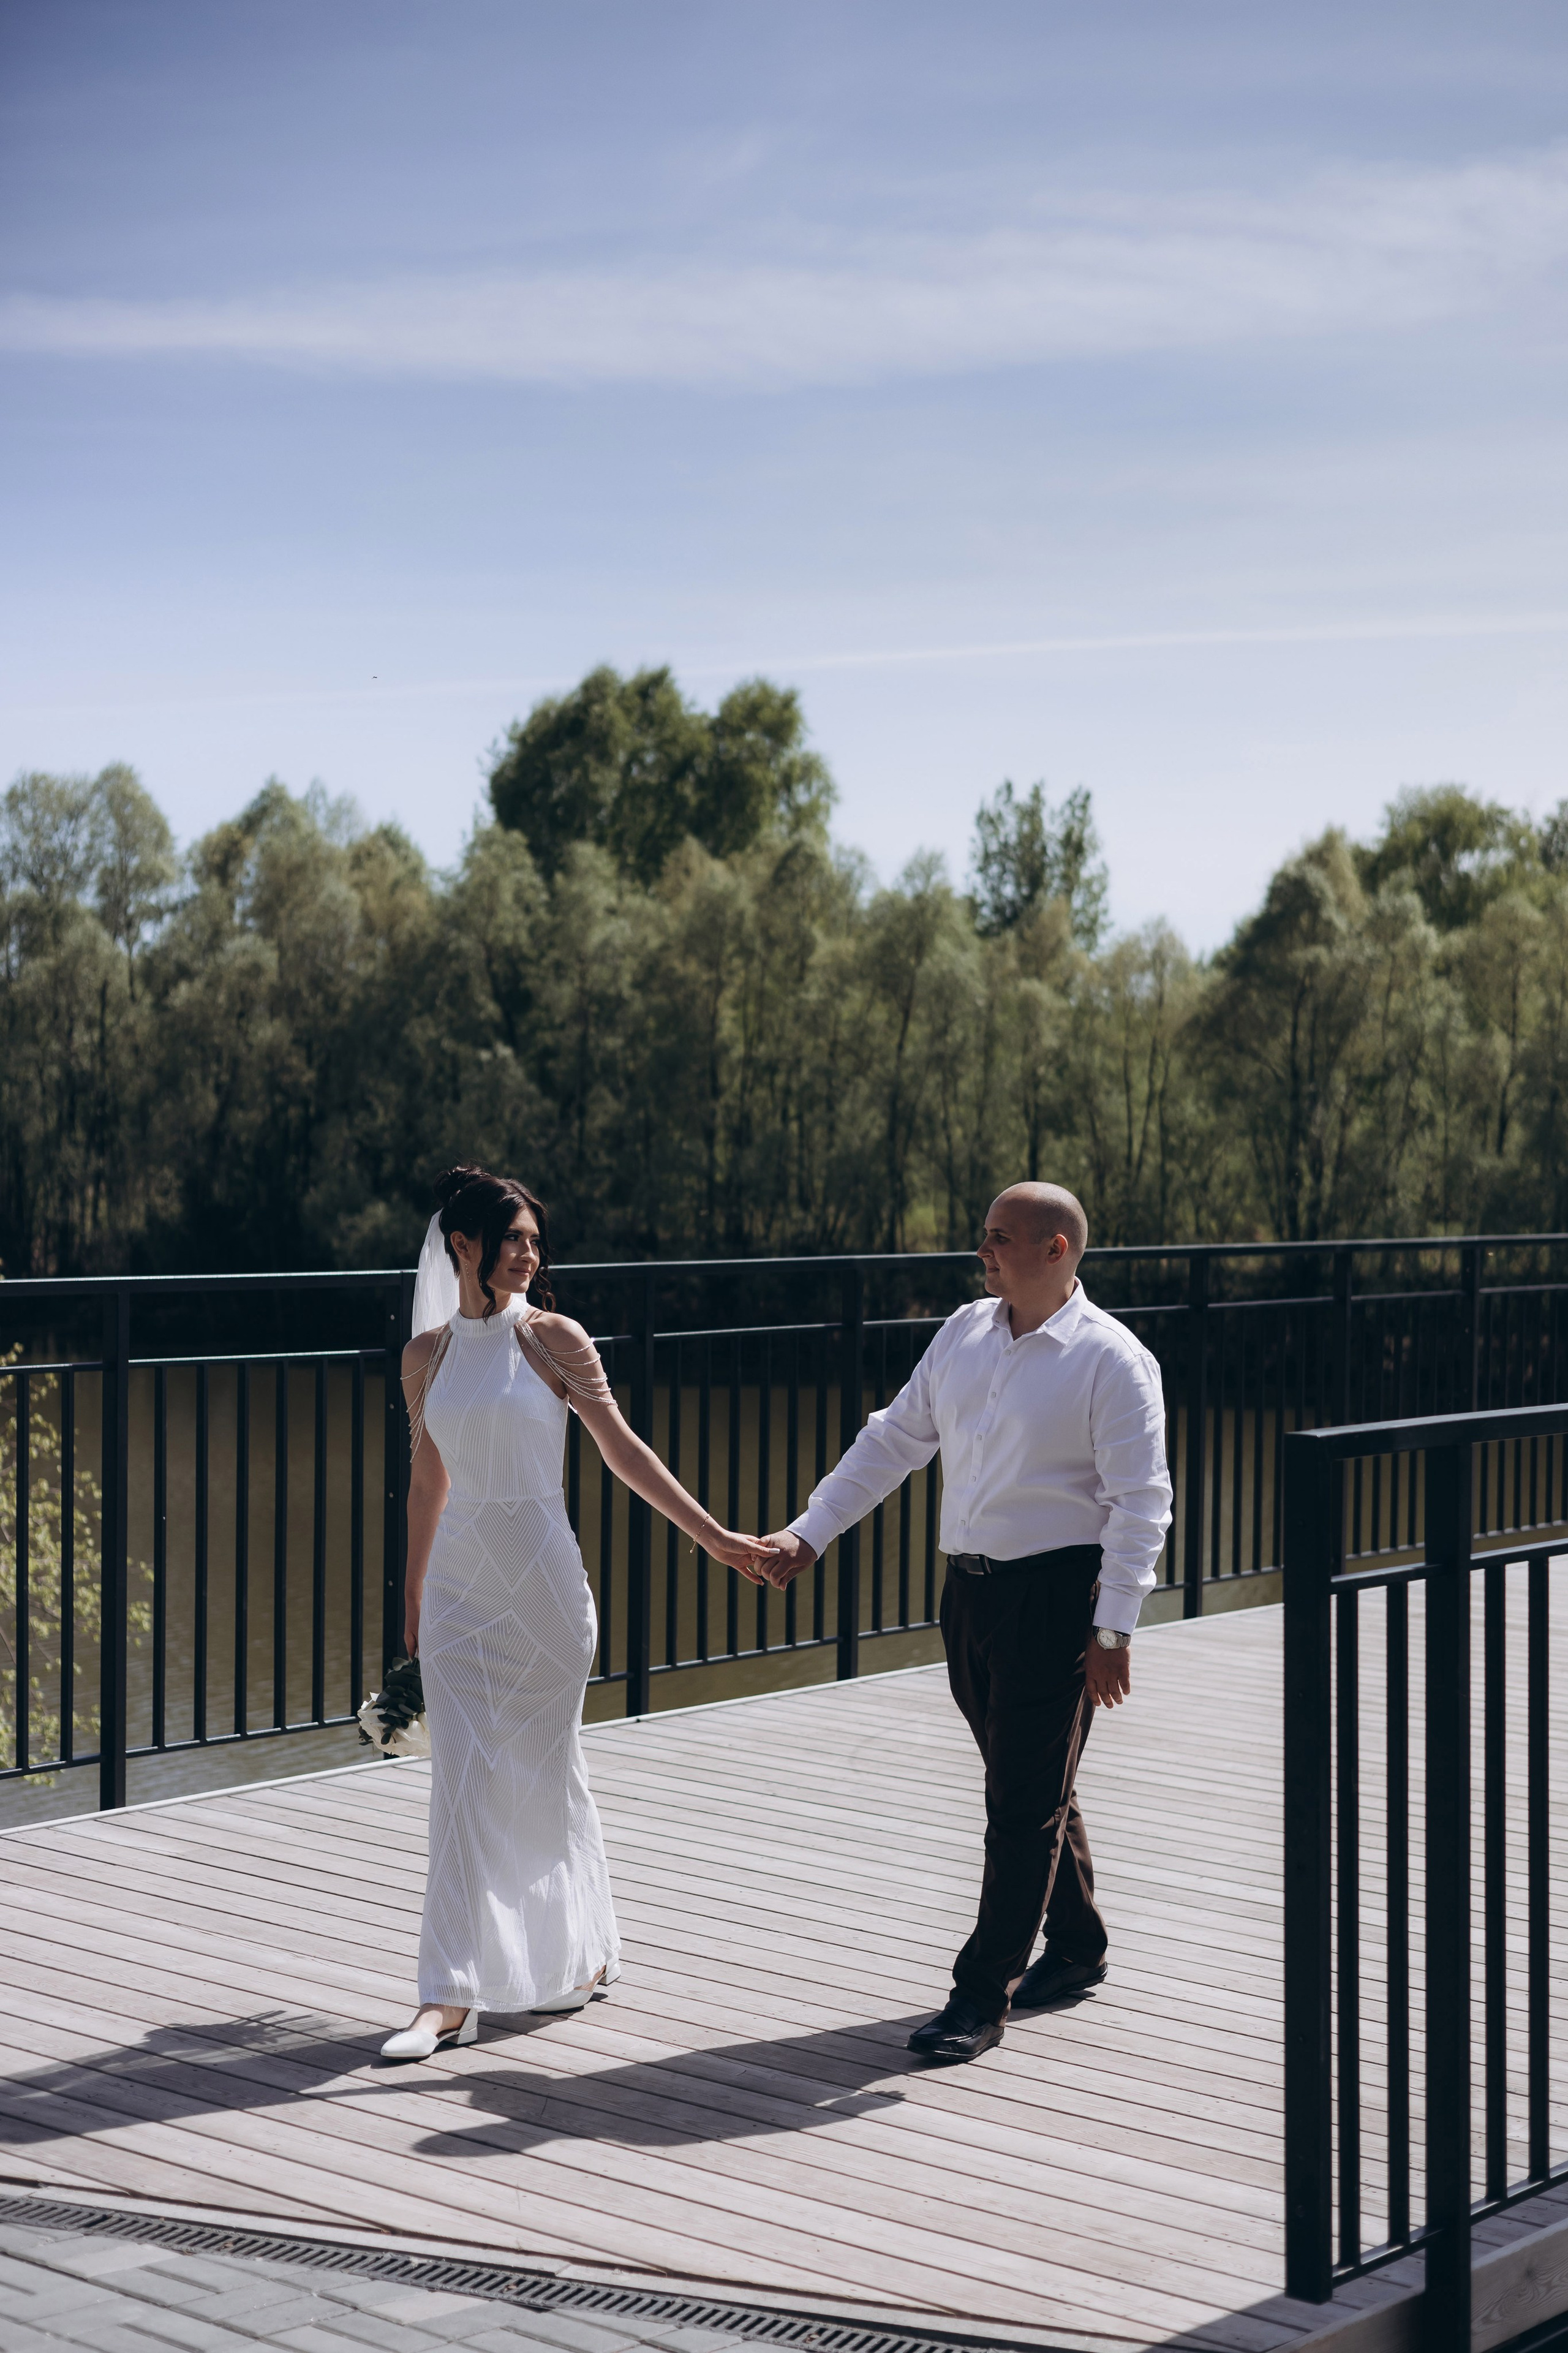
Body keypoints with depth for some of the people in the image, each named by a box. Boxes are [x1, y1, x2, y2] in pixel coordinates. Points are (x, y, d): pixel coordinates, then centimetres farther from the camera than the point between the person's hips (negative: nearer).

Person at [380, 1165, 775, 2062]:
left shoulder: (552, 1338, -4)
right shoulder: (426, 1355, 5)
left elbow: (624, 1450, 0)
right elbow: (429, 1481, 14)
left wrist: (714, 1535, -3)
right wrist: (413, 1602, 18)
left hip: (543, 1579, -2)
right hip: (460, 1583, 3)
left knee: (548, 1768, 7)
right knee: (463, 1778, -2)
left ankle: (583, 1953, 26)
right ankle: (453, 1995, 3)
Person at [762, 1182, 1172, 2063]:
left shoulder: (1112, 1359, -11)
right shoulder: (965, 1333, 9)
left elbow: (1141, 1502, -13)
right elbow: (894, 1441, 14)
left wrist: (1114, 1630, -17)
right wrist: (809, 1533, 9)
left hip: (1058, 1594, -7)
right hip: (972, 1588, 7)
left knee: (1027, 1801, -3)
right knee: (1030, 1787, 18)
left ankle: (983, 1996, 2)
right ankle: (1078, 1947, 35)